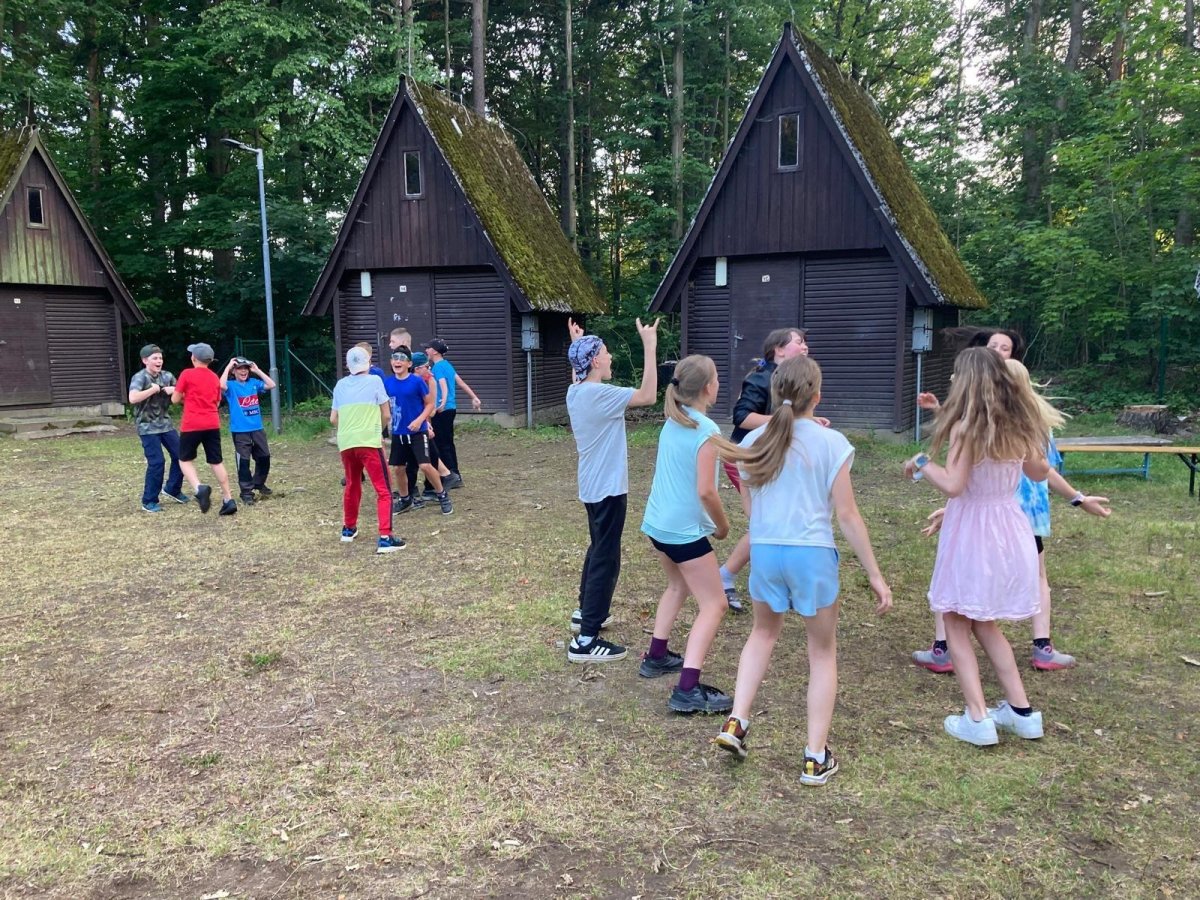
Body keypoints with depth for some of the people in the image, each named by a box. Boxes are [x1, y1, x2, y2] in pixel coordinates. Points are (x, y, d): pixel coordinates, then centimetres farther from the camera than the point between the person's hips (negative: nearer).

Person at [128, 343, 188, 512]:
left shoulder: (167, 376, 5)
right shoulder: (139, 377, -12)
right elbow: (132, 398, -28)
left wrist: (173, 390, -9)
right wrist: (152, 389, -20)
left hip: (165, 425, 6)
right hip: (148, 427, -6)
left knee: (180, 455, 7)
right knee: (156, 462, -9)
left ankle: (173, 489, 28)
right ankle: (149, 501, 4)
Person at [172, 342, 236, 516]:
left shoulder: (187, 374, -4)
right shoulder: (215, 378, 12)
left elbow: (175, 399, 1)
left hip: (192, 425, -4)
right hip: (212, 425, 4)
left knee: (185, 460, 10)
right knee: (217, 462, 9)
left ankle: (199, 489, -16)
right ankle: (228, 500, 4)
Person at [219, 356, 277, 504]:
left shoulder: (254, 383, 8)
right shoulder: (231, 386, -3)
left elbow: (272, 385, -2)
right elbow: (222, 386, -25)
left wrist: (257, 370, 0)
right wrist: (227, 367, -16)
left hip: (257, 428, 4)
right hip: (240, 431, -4)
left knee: (264, 457, 13)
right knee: (243, 461, -1)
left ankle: (259, 484, 34)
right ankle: (246, 491, 7)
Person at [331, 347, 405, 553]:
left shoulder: (340, 385, 14)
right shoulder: (374, 380, 3)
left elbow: (333, 419, 17)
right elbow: (386, 415, 3)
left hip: (345, 443, 5)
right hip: (369, 442, -5)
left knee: (352, 486, 25)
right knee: (383, 491, -2)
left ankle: (348, 529, 38)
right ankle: (385, 538, -12)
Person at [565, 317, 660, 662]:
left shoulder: (575, 392, 5)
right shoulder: (598, 394, -23)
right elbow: (647, 396, -28)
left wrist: (578, 347, 29)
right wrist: (649, 348, -25)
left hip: (592, 485, 10)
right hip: (607, 487, -10)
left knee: (597, 550, 25)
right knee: (606, 560, -5)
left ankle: (585, 612, 39)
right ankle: (586, 641, -4)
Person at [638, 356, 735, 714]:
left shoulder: (672, 421, 6)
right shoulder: (706, 430, -18)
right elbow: (705, 491, -21)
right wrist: (723, 524, -4)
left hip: (656, 523, 9)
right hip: (684, 529, -9)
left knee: (678, 586, 29)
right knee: (714, 605, -2)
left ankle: (656, 656, 35)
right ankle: (688, 690, -10)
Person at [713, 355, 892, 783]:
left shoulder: (753, 442, 4)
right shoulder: (831, 442, -6)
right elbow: (847, 516, -7)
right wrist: (875, 574, -1)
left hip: (764, 550, 3)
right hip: (811, 553, -3)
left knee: (763, 632, 28)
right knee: (823, 652, 14)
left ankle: (736, 722, 19)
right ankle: (816, 758, 16)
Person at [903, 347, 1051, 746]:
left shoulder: (966, 427, -16)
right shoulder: (1019, 423, 2)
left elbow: (953, 485, -23)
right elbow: (1039, 472, 16)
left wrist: (921, 464, -7)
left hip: (972, 533, -6)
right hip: (1009, 530, 7)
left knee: (957, 624, 7)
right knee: (985, 623, 22)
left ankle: (977, 719, 3)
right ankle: (1021, 711, 23)